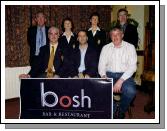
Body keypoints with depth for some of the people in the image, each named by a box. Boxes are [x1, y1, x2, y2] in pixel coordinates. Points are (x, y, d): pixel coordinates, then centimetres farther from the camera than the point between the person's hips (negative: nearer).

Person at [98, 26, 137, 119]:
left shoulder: (130, 47, 5)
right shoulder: (106, 48, 13)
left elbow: (132, 66, -5)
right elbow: (101, 64, 9)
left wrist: (121, 80, -18)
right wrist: (103, 76, -14)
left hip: (124, 75, -1)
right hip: (109, 74, 2)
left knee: (130, 91, -33)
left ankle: (122, 112, 0)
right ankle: (112, 112, -2)